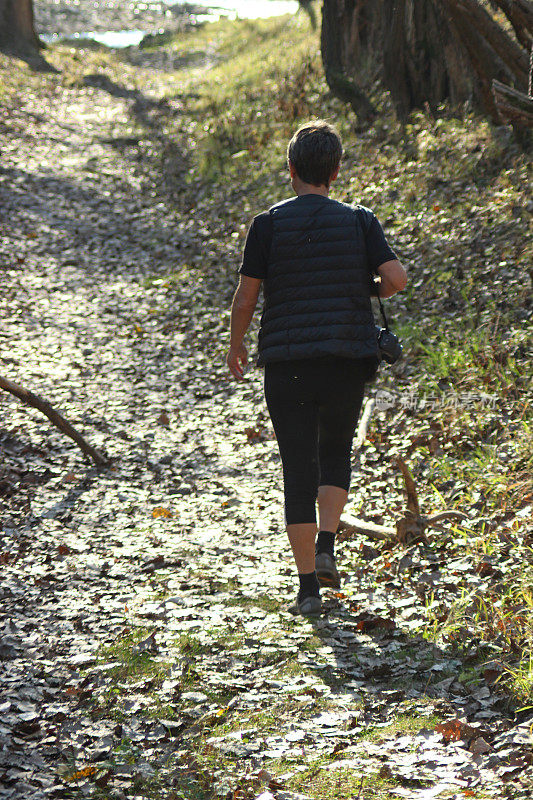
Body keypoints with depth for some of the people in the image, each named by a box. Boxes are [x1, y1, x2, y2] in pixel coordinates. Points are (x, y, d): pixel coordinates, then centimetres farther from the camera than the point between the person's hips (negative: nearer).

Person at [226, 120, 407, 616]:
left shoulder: (268, 224, -3)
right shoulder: (359, 222, 0)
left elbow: (244, 300, -3)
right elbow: (396, 278, -11)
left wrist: (236, 347, 14)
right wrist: (365, 289, 11)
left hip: (286, 365, -1)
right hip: (347, 361, 1)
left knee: (299, 471, 4)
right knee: (336, 453, 23)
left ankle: (308, 586, 4)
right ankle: (326, 549, 5)